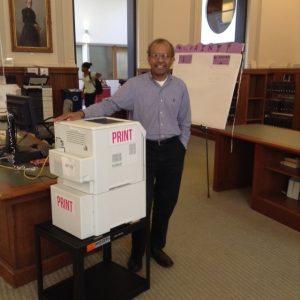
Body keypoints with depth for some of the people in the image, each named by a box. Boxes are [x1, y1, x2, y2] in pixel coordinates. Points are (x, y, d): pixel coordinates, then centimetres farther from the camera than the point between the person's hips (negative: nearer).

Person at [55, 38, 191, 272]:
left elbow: (185, 122, 11)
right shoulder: (135, 84, -4)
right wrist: (82, 114, -30)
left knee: (166, 202, 11)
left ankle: (157, 246, 32)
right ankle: (137, 252, 23)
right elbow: (110, 105, -15)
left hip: (172, 150, 3)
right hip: (144, 149, -3)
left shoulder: (180, 86, 5)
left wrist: (181, 148, 5)